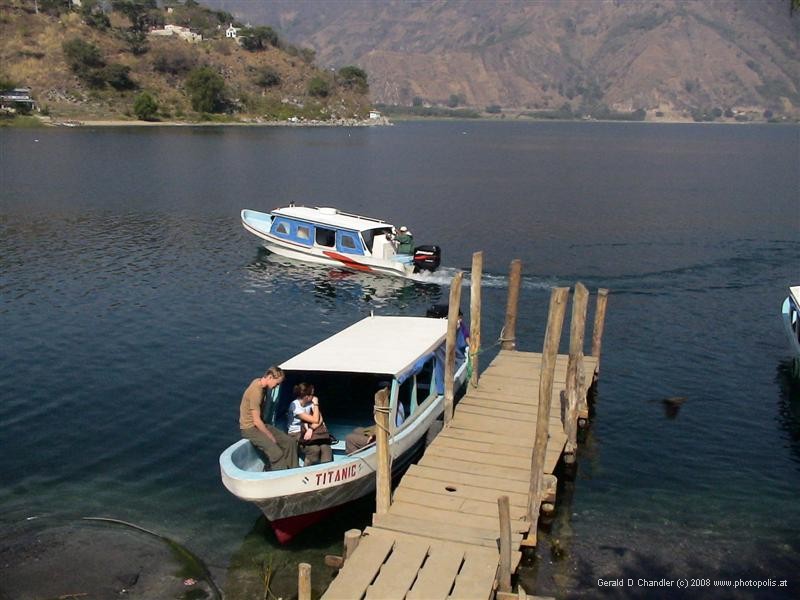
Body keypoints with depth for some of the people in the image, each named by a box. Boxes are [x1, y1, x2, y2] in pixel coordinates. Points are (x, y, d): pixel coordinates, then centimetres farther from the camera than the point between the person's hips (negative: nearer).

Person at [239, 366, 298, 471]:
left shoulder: (259, 382, 2)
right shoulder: (256, 392, -26)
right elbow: (256, 421, -23)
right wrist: (271, 438, -14)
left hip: (261, 424, 10)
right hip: (250, 428, -9)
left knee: (290, 442, -1)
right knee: (277, 453, -26)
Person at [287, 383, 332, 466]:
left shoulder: (310, 403, 0)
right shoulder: (295, 405, -18)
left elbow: (320, 420, -8)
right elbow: (315, 420, -20)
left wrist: (311, 429, -26)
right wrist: (316, 404, -11)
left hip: (307, 432, 5)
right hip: (296, 434, -5)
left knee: (326, 447, -22)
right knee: (314, 449, -31)